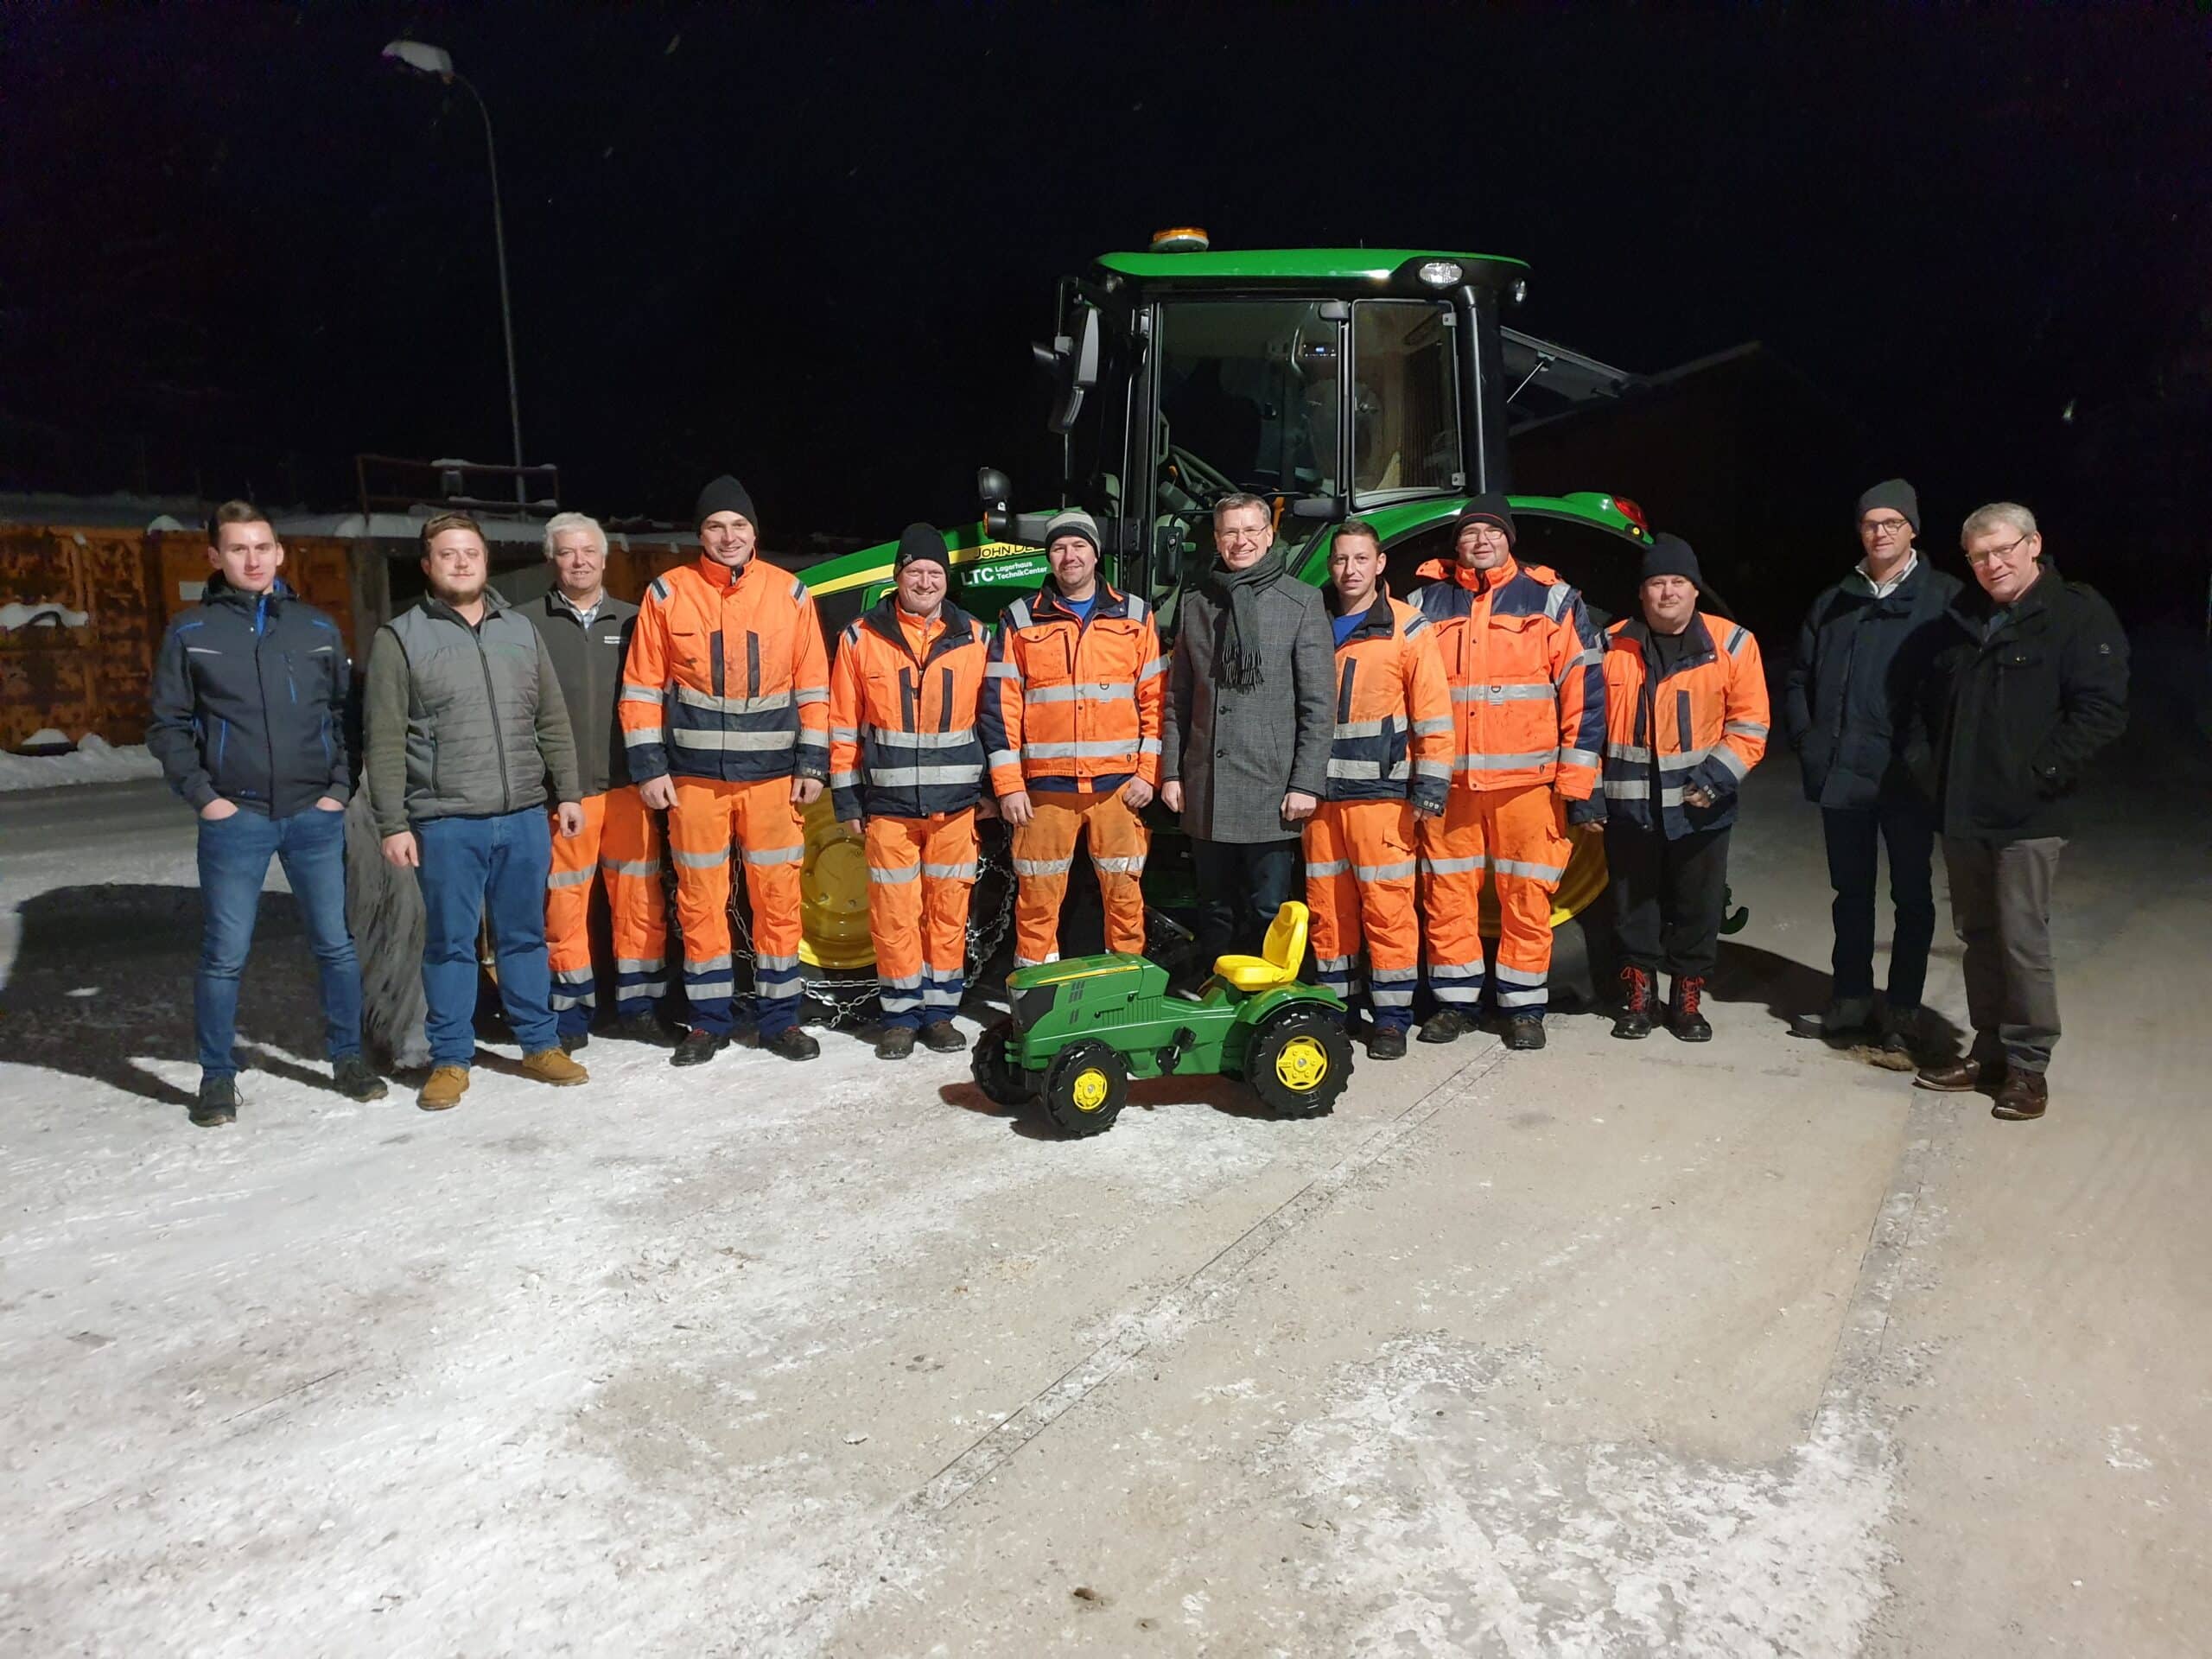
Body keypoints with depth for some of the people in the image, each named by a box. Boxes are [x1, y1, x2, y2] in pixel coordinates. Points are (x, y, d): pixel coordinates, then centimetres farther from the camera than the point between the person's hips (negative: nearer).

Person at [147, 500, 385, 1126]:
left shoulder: (317, 628, 7)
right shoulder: (191, 633, 3)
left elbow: (345, 713, 11)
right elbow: (168, 724, 5)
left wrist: (340, 786, 0)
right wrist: (202, 794, -5)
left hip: (315, 816, 2)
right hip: (234, 819, -1)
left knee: (336, 944, 7)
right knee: (224, 955, 4)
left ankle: (348, 1057, 22)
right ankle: (218, 1076, 18)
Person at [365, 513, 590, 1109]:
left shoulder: (521, 631, 11)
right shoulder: (400, 639, -1)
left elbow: (553, 721, 15)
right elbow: (385, 742, -4)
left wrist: (568, 792, 9)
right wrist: (393, 825, -8)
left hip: (525, 817, 3)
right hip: (446, 824, -3)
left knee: (525, 936, 12)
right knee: (451, 943, 5)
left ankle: (540, 1044, 24)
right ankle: (451, 1059, 17)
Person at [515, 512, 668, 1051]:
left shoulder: (630, 621, 13)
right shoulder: (527, 624, 4)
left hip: (628, 785, 2)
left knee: (640, 900, 4)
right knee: (564, 904, 1)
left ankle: (636, 1005, 17)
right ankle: (572, 1013, 14)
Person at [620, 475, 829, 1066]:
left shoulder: (790, 594, 4)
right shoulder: (667, 594, 2)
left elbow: (813, 688, 6)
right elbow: (642, 689, 3)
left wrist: (813, 763, 1)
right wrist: (649, 767, -3)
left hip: (773, 776, 0)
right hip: (694, 777, 0)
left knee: (779, 896, 3)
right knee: (700, 900, 5)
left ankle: (779, 1015, 15)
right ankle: (709, 1019, 17)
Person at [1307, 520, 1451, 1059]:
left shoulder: (1408, 629, 0)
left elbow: (1433, 713, -3)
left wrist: (1431, 784, -10)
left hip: (1380, 791, -4)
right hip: (1320, 791, 4)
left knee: (1388, 905, -3)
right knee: (1326, 905, 8)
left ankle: (1392, 1018, 6)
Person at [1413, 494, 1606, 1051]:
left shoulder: (1552, 601, 5)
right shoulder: (1427, 602, 11)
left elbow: (1584, 692, 1)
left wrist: (1578, 783, -4)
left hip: (1527, 781, -2)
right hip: (1447, 780, 2)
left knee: (1528, 899, 2)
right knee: (1446, 895, 5)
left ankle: (1523, 1007, 15)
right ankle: (1455, 1001, 18)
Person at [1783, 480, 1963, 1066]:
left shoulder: (1945, 599, -3)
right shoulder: (1833, 603, 11)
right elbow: (1798, 679, 18)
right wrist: (1807, 740, 7)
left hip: (1906, 776, -4)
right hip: (1841, 775, 4)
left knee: (1911, 895, 5)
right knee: (1851, 891, 14)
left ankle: (1902, 1017, 11)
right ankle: (1851, 999, 25)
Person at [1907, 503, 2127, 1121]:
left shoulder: (2079, 614, -6)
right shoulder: (1963, 619, 13)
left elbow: (2102, 710, -13)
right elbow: (1931, 702, 20)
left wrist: (2041, 774, -17)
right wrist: (1929, 766, 7)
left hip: (2027, 815, -6)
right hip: (1961, 813, 6)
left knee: (2023, 939, -4)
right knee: (1978, 936, 13)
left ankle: (2028, 1063, 8)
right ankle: (1989, 1049, 24)